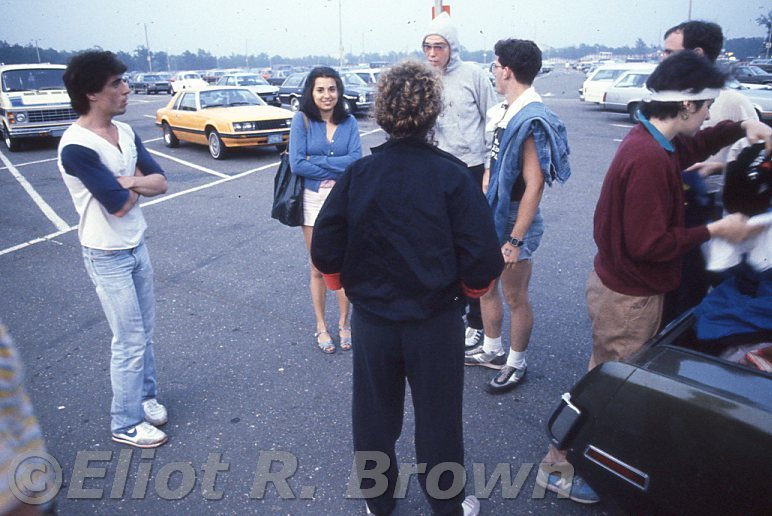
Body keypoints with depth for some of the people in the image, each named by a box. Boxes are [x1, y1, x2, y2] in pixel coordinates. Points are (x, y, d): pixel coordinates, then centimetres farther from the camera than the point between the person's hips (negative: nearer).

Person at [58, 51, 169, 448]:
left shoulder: (124, 132, 3)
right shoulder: (77, 147, -23)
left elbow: (160, 183, -1)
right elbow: (119, 204, -24)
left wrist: (128, 181, -20)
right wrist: (137, 181, -5)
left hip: (137, 246, 7)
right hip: (108, 257, -7)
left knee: (145, 331, 17)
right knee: (130, 341, 2)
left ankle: (146, 395, 37)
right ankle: (126, 424, 19)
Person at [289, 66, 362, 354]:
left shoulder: (349, 122, 2)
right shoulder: (302, 120, -4)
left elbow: (356, 160, -11)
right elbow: (296, 164, -14)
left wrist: (316, 161, -15)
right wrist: (337, 168, -11)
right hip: (314, 199, -1)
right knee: (318, 267, 8)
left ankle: (344, 323, 24)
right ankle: (321, 327, 23)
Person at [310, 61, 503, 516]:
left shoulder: (358, 174, -9)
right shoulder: (452, 175, -15)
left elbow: (325, 252, -6)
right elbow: (483, 260, -17)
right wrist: (469, 290, 5)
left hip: (371, 319, 2)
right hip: (436, 323, -2)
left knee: (374, 415, 20)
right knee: (438, 418, 17)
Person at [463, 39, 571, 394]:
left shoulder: (531, 121, -21)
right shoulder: (507, 112, 7)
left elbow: (534, 185, -24)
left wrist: (516, 240, -24)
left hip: (516, 219, -9)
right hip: (494, 213, 9)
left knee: (515, 297, 7)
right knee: (485, 287, 19)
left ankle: (516, 363, 27)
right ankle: (492, 350, 38)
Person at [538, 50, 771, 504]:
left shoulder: (649, 139, 4)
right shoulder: (649, 160, -28)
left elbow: (689, 147, 27)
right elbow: (650, 244, -28)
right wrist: (715, 231, -17)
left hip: (619, 284, 10)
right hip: (629, 297, -10)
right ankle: (559, 469, 23)